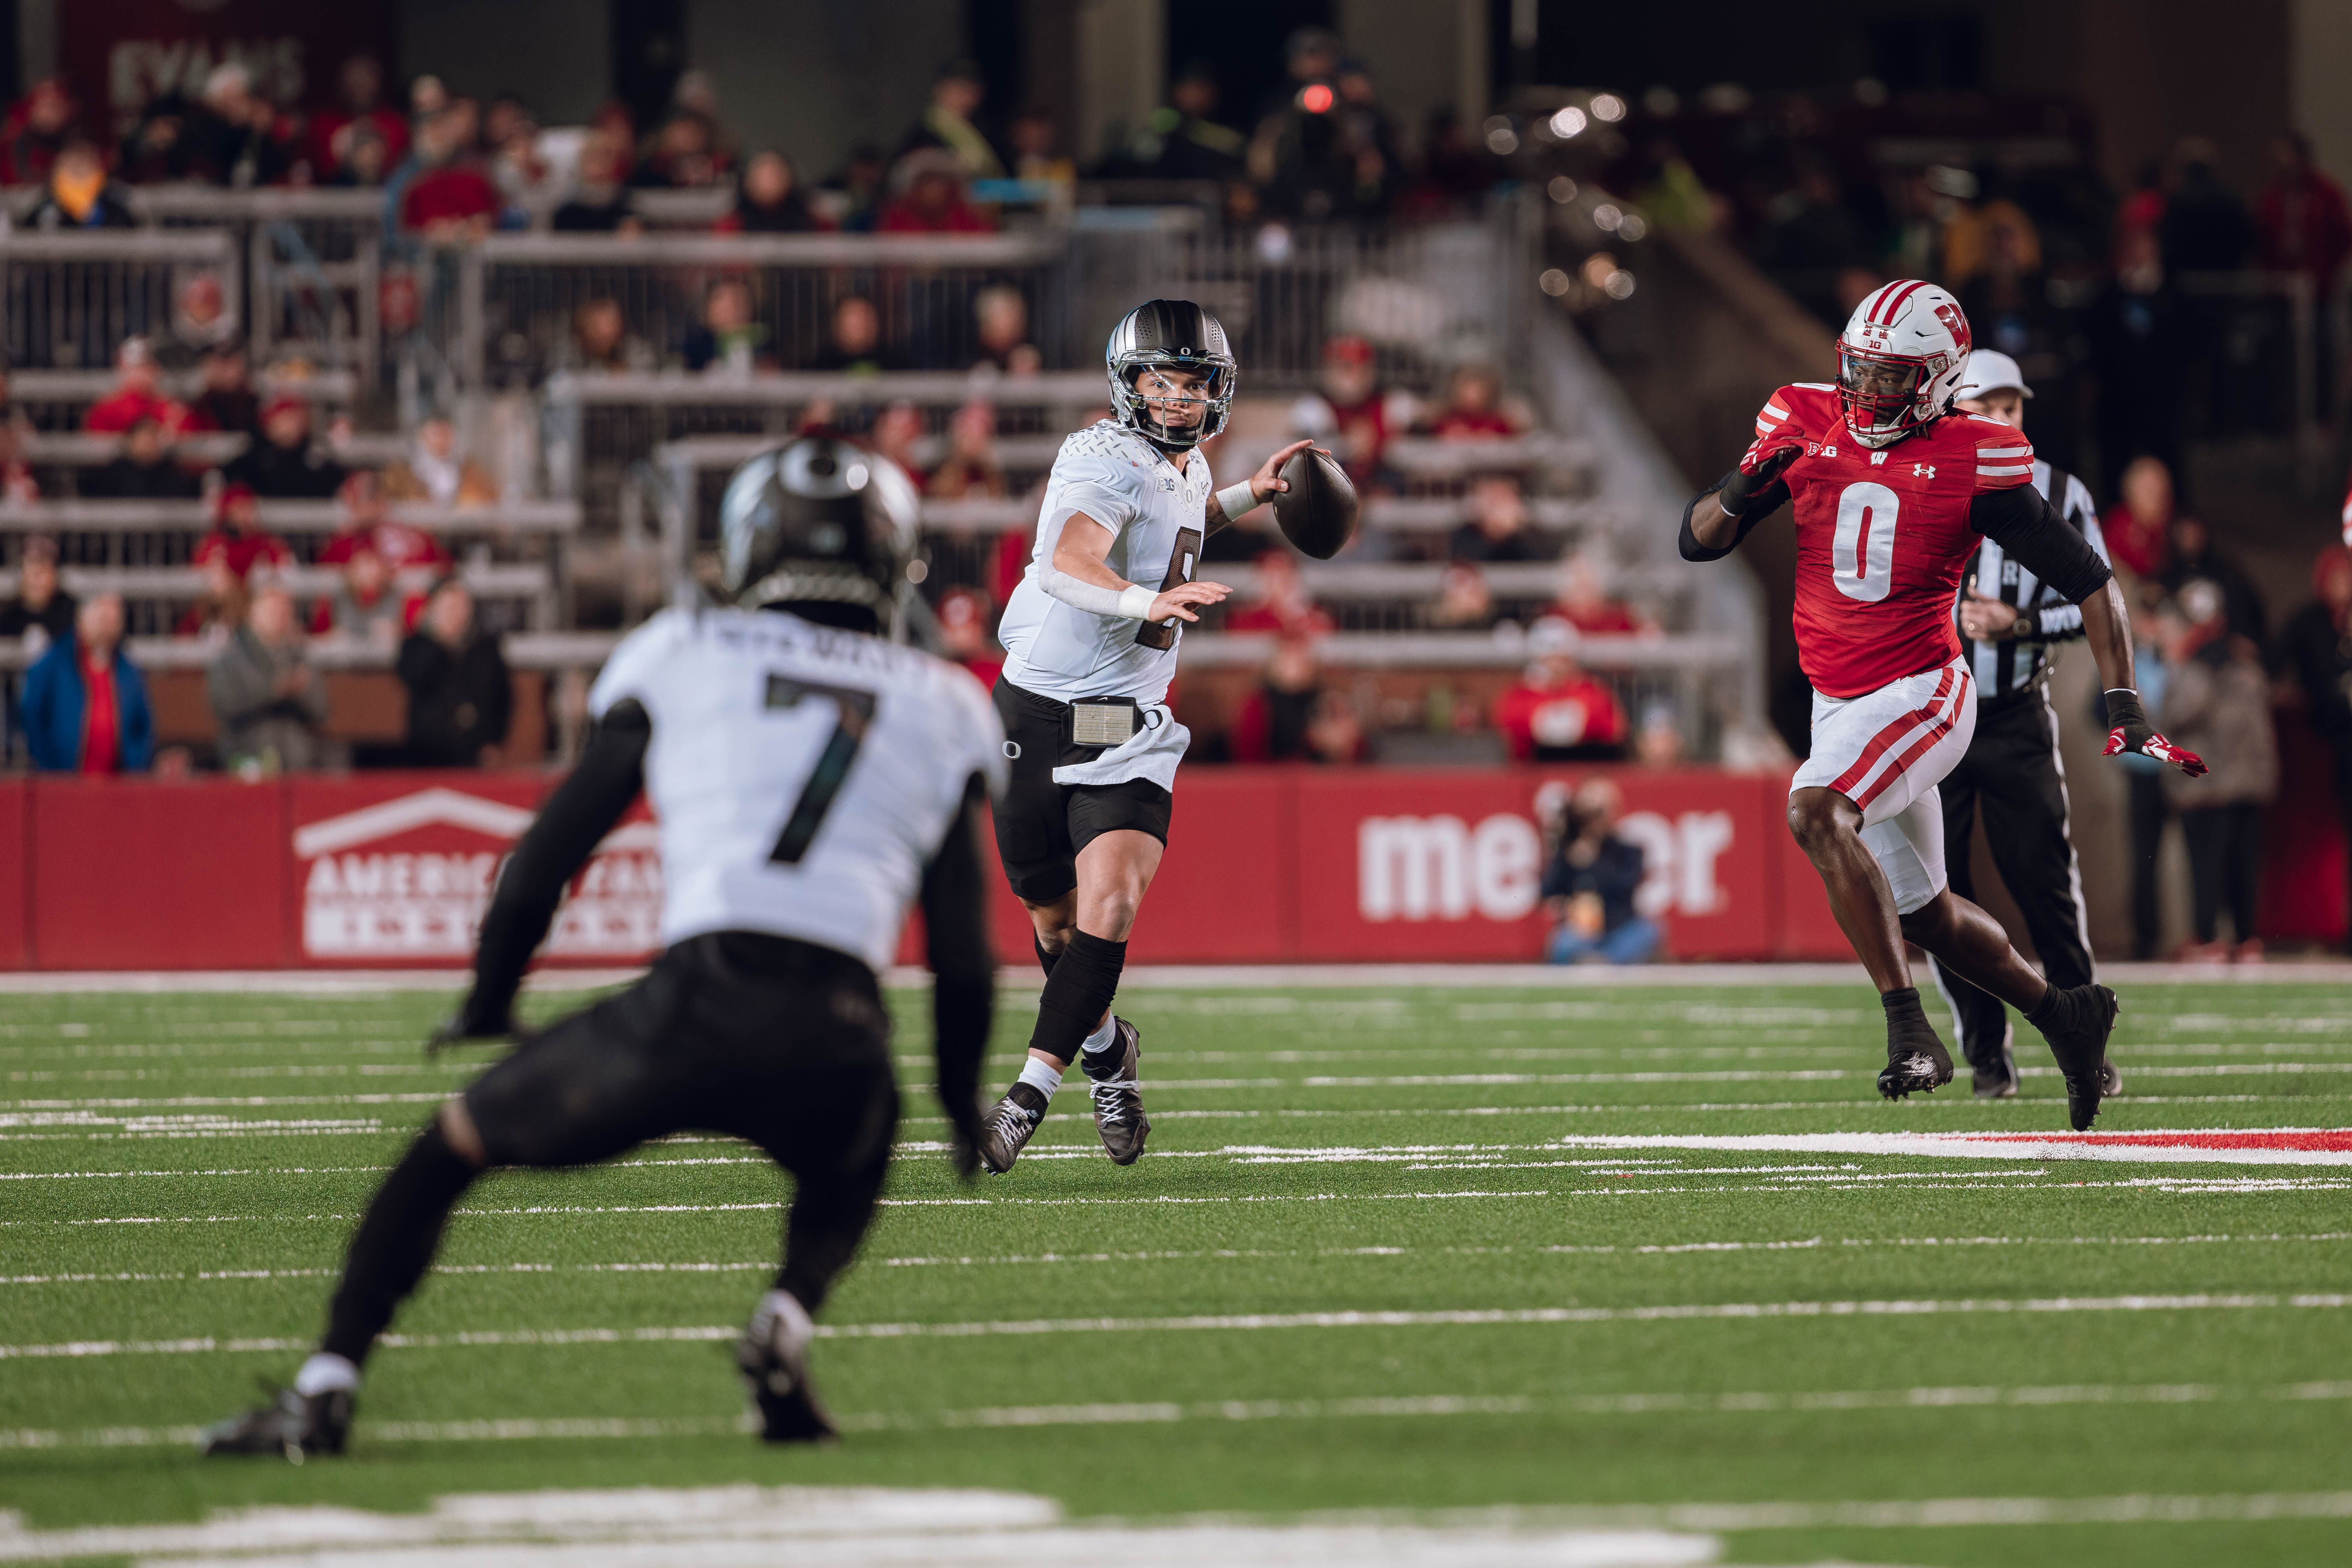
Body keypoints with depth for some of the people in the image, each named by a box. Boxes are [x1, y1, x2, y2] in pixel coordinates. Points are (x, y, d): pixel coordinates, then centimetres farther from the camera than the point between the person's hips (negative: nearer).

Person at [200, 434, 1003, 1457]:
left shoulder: (684, 658, 17)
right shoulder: (942, 710, 22)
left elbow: (553, 850, 18)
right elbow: (962, 951, 21)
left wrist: (487, 1005, 32)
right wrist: (963, 1102, 35)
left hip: (695, 1002, -2)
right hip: (840, 1042, 2)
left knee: (454, 1142, 18)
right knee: (846, 1181, 36)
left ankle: (327, 1388, 9)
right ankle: (788, 1319, 5)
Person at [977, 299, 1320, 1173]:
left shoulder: (1186, 468, 9)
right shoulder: (1109, 461, -16)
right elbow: (1068, 565, -36)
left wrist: (1245, 498, 28)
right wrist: (1148, 600, -52)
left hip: (1127, 730, 4)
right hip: (1036, 715, -4)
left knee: (1110, 905, -18)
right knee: (1055, 920, 10)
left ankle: (1029, 1098, -20)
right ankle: (1107, 1049, 39)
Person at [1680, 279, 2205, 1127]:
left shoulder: (1973, 460, -12)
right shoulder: (1806, 424, 0)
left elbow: (2088, 581, -10)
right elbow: (1698, 540, 3)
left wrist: (2125, 707, -18)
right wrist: (1742, 491, -20)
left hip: (1921, 693, -6)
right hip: (1837, 700, 6)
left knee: (1815, 811, -32)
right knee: (1924, 914, 15)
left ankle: (1909, 1027, -29)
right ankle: (2064, 1015, 36)